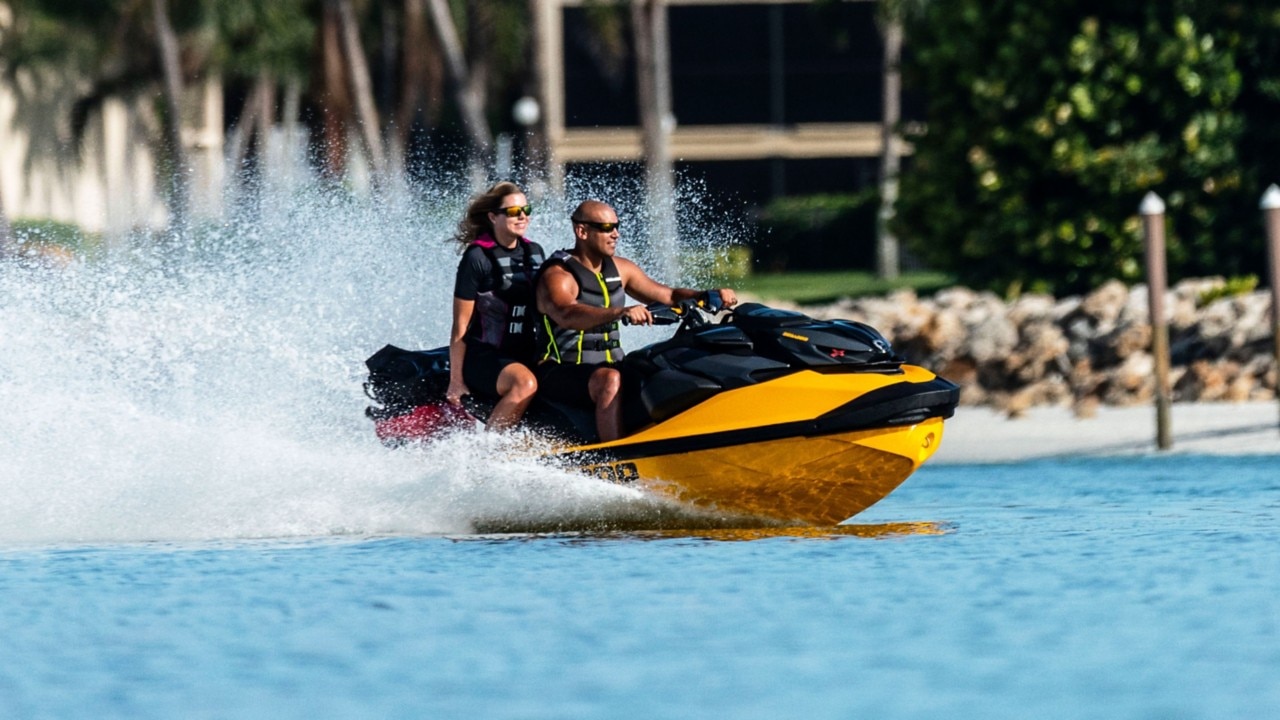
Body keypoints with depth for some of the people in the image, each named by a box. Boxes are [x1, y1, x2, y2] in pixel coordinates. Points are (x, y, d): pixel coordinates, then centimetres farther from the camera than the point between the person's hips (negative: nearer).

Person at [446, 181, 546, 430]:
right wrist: (456, 381, -11)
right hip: (482, 357, -7)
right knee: (525, 383, -35)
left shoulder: (534, 253, 11)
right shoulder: (477, 258, -9)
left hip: (525, 356, 7)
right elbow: (460, 325, -9)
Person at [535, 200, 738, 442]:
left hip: (611, 365, 8)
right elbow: (566, 315, -35)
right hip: (562, 374, -8)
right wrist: (621, 312, -51)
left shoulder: (619, 269, 11)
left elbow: (668, 296, 16)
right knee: (611, 380, -37)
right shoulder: (557, 276, -14)